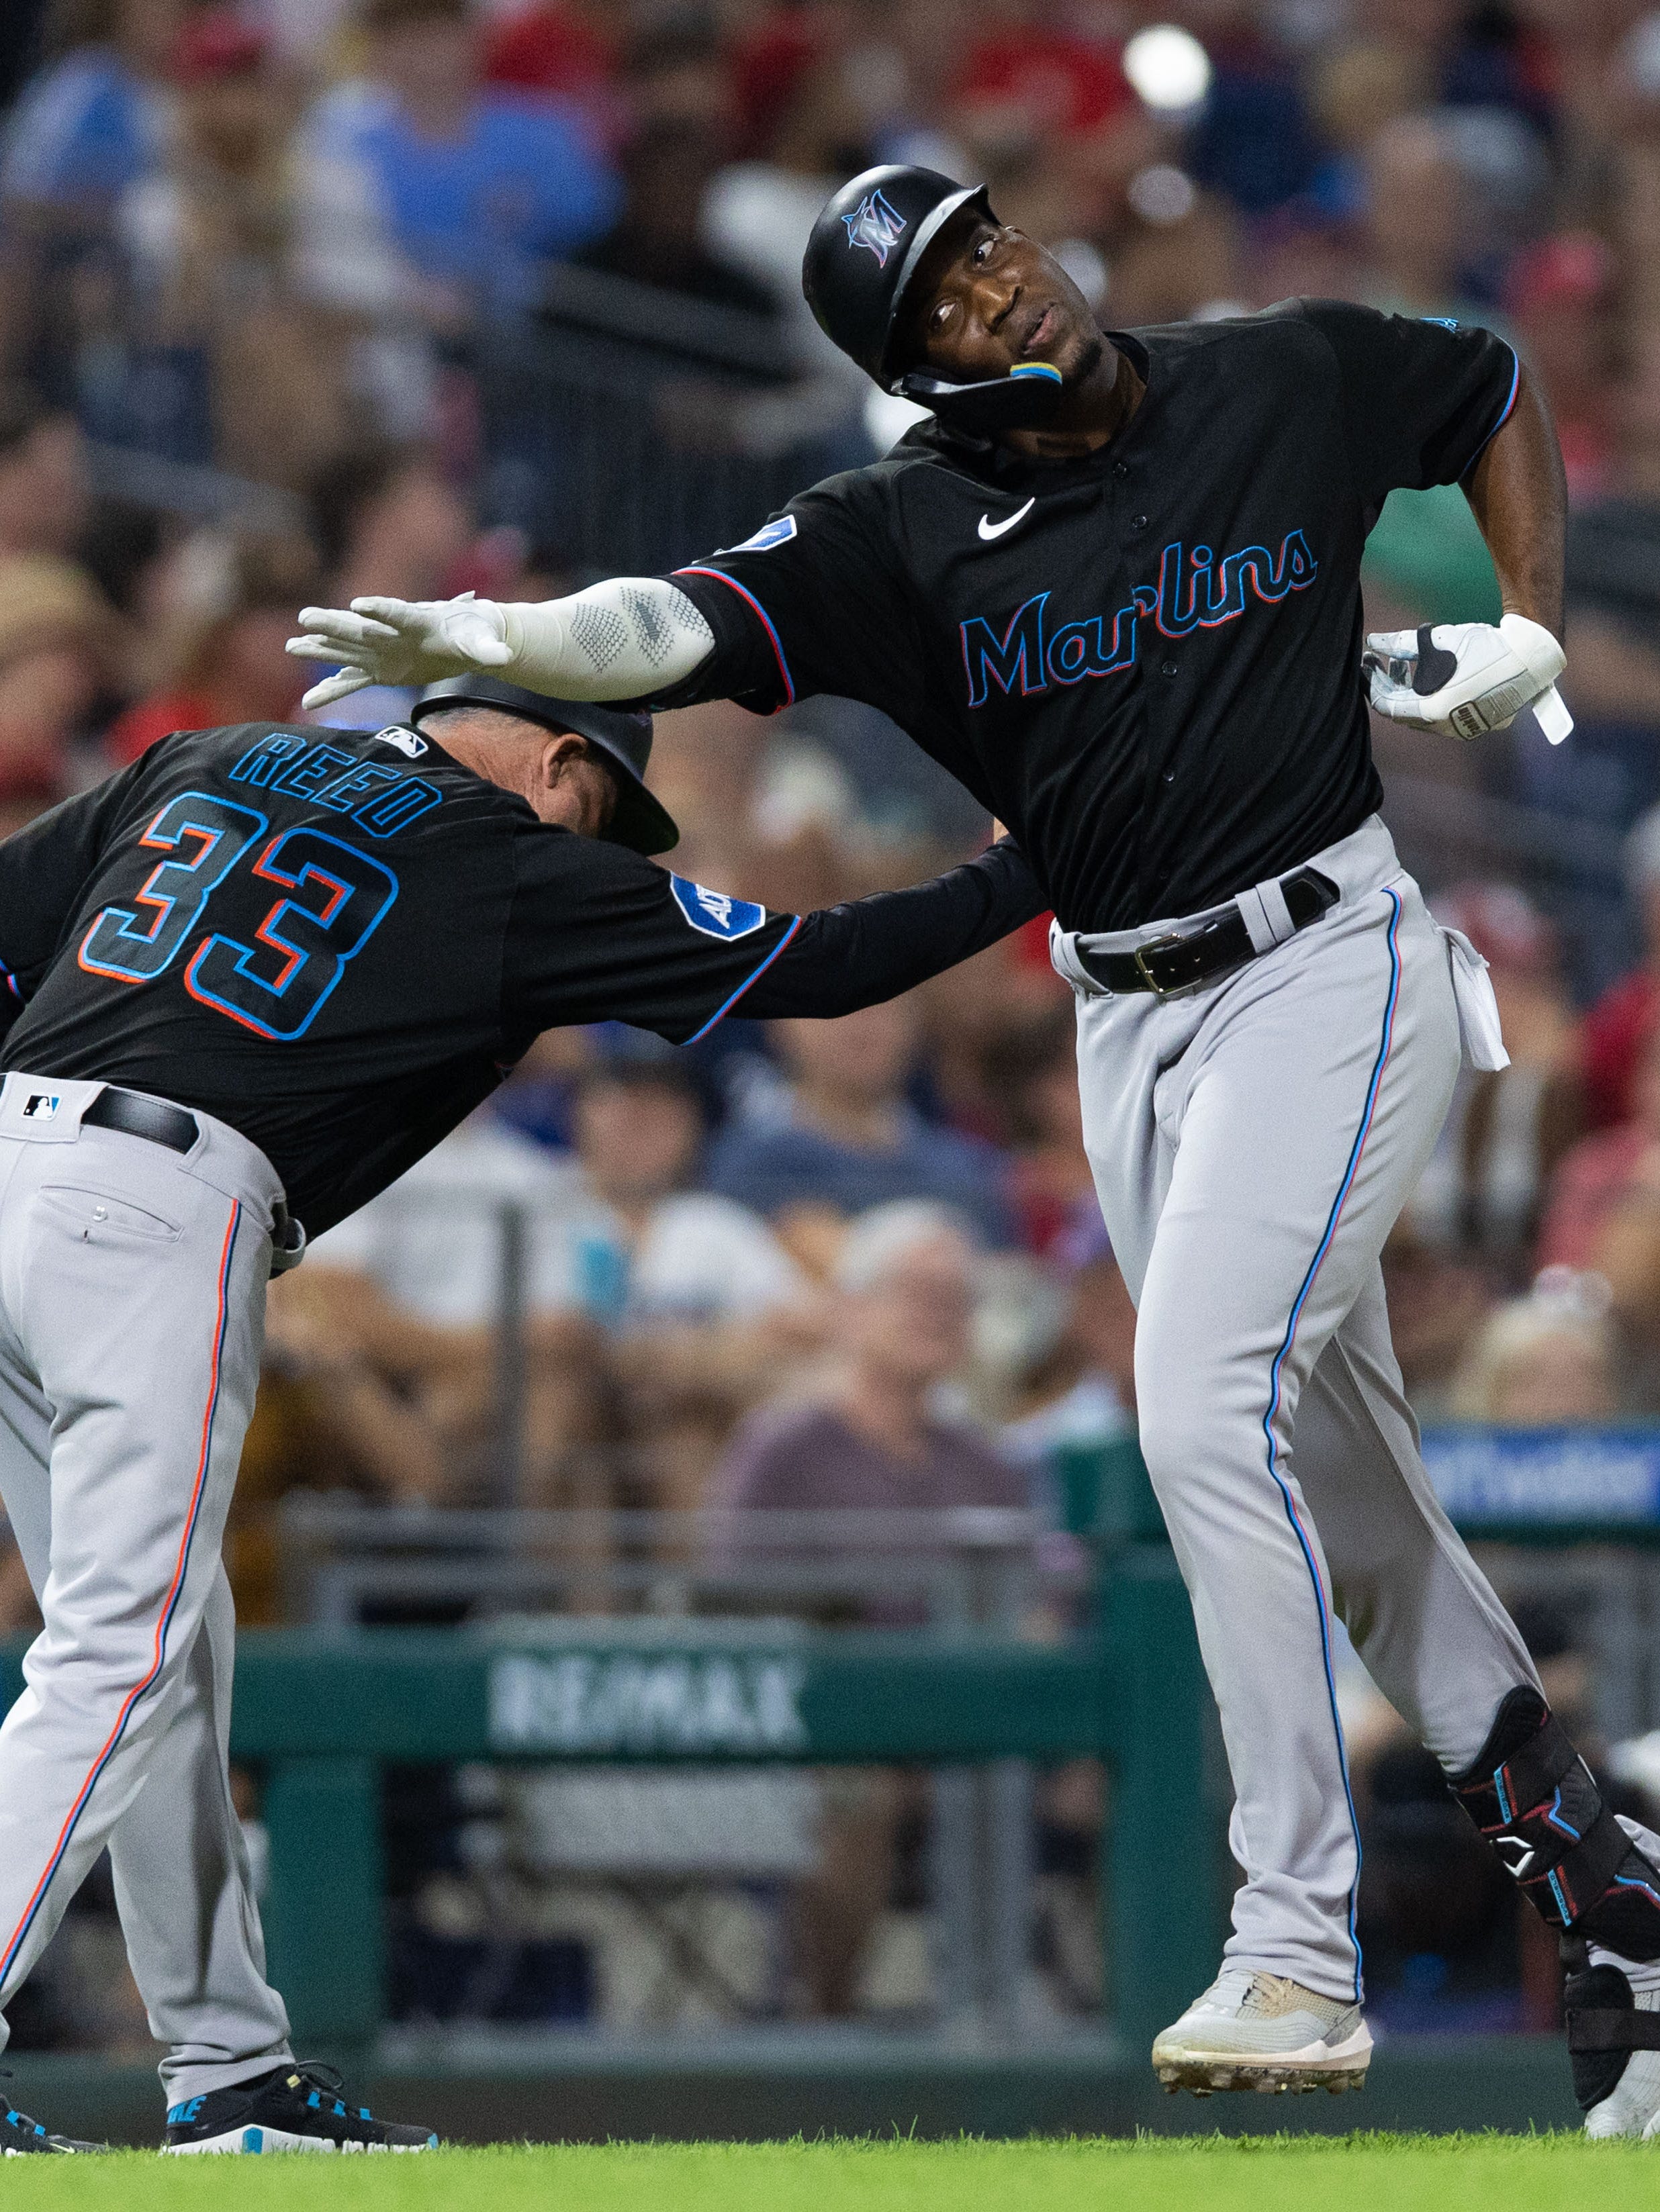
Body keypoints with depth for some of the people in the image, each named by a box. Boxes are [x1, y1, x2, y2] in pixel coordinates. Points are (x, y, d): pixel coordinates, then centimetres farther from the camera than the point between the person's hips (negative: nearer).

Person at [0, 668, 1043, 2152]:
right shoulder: (524, 876, 6)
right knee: (124, 1656, -9)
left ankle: (229, 2071, 19)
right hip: (156, 1209, -8)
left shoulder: (209, 762, 24)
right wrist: (1030, 874, 22)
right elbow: (817, 966, 9)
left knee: (164, 1639, 15)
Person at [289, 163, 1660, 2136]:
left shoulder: (1295, 382, -5)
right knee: (1336, 1483, 8)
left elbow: (1499, 398, 15)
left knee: (1205, 1404, -21)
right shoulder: (910, 534, -6)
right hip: (1129, 1026, 4)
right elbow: (690, 624, -24)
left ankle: (1299, 1953, -20)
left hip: (1327, 967, -4)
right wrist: (489, 638, -42)